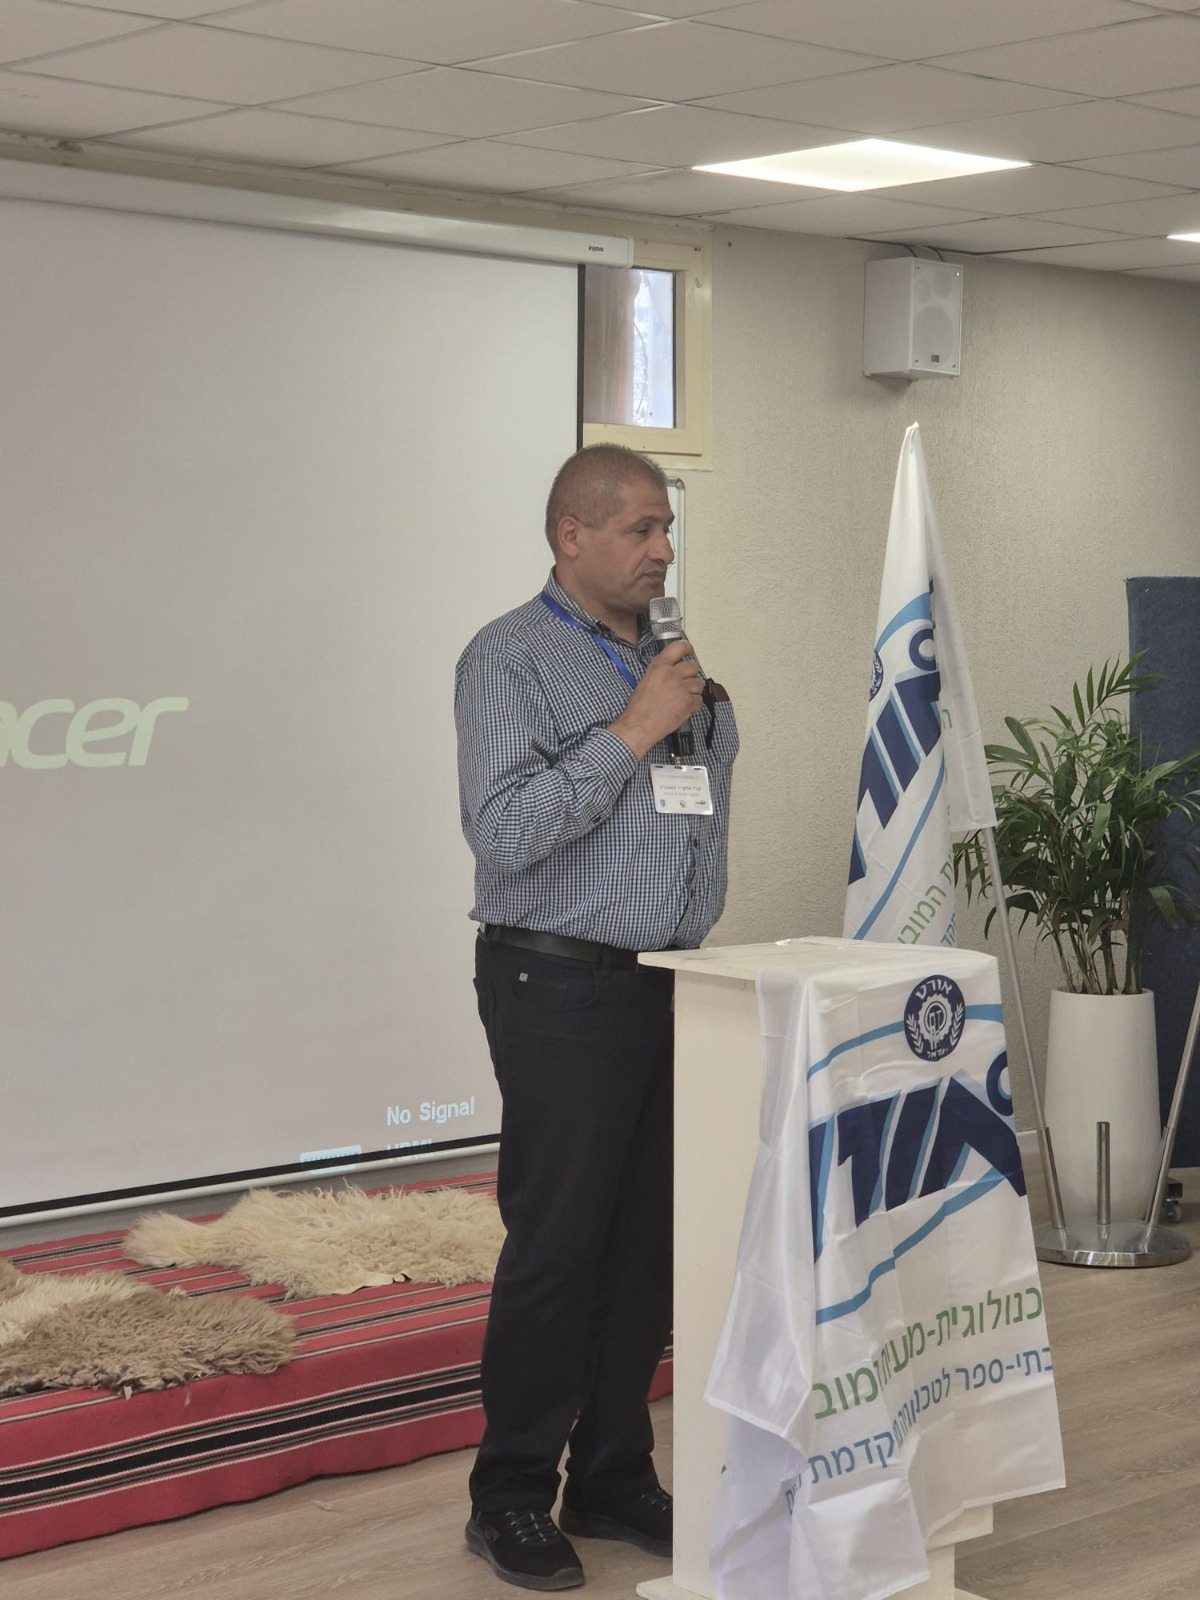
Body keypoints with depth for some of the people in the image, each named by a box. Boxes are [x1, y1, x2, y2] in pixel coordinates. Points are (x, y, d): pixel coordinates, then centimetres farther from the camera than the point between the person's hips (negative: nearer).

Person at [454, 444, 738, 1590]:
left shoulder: (668, 657, 15)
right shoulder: (511, 659, -8)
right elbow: (504, 830, -20)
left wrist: (707, 714, 10)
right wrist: (632, 730, -19)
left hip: (673, 981, 7)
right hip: (562, 989, -7)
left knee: (649, 1245, 9)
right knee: (556, 1246, -4)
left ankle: (615, 1481, 20)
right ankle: (511, 1500, 9)